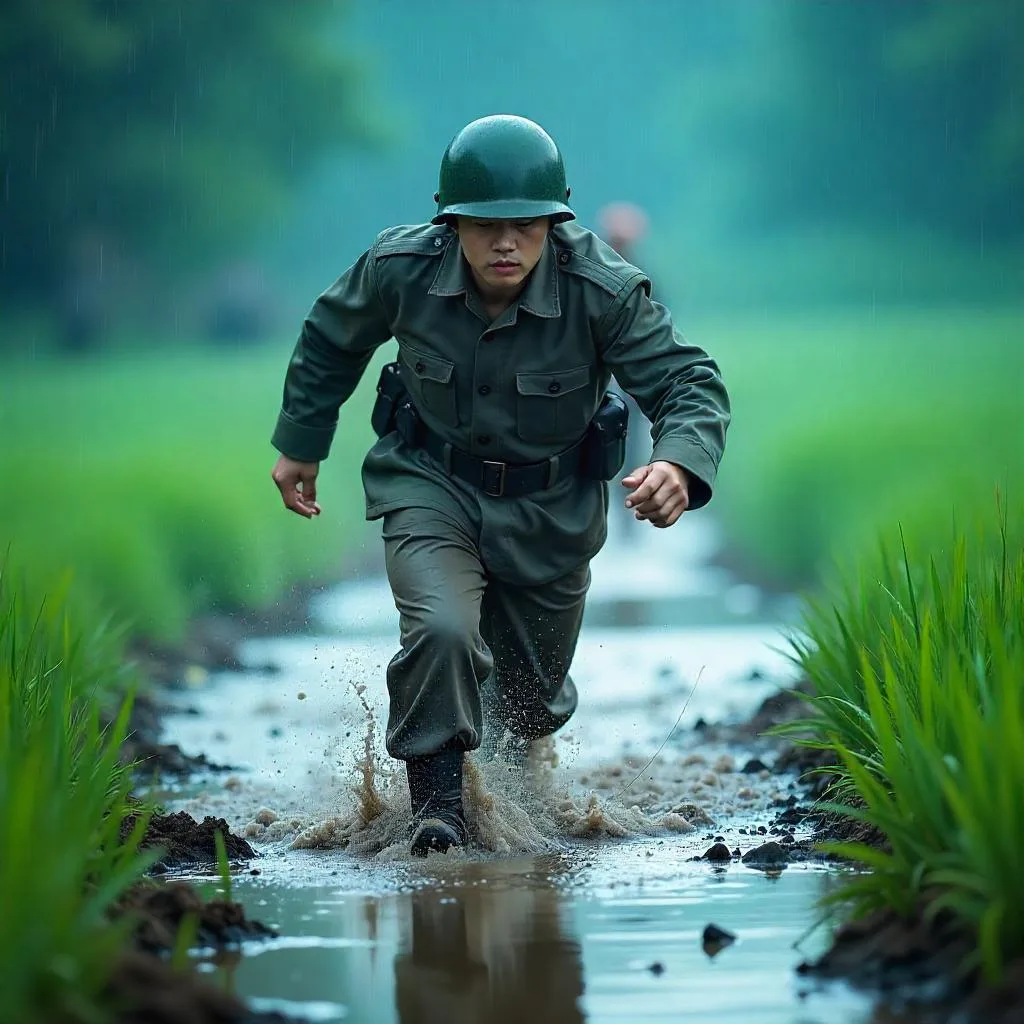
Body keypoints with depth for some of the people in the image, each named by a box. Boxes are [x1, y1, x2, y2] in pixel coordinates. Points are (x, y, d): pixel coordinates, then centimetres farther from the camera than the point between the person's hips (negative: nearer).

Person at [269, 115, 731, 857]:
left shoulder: (603, 290, -28)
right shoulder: (401, 268, -22)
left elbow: (691, 383, -27)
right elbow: (332, 340, 0)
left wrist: (679, 464, -49)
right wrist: (300, 446, 10)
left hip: (549, 510, 1)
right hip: (432, 488, -1)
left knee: (533, 701, 18)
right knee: (442, 632, -31)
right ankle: (436, 799, -8)